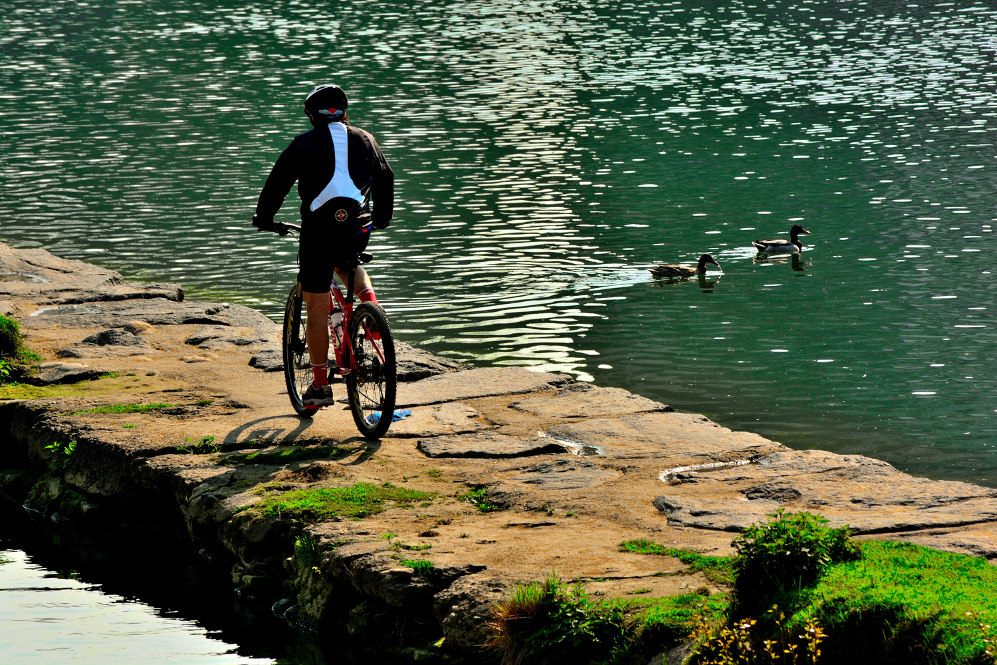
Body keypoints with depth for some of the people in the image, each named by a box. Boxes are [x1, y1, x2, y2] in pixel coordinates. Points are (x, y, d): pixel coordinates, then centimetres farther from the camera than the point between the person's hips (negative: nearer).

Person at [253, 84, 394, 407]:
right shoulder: (365, 140, 12)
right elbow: (386, 179, 25)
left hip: (319, 230, -4)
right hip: (359, 229, 4)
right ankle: (369, 301, 10)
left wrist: (263, 218, 17)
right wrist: (381, 217, 40)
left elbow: (277, 183, 1)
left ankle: (320, 386, 5)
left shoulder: (306, 143, -1)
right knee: (348, 264, 38)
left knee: (317, 309, 4)